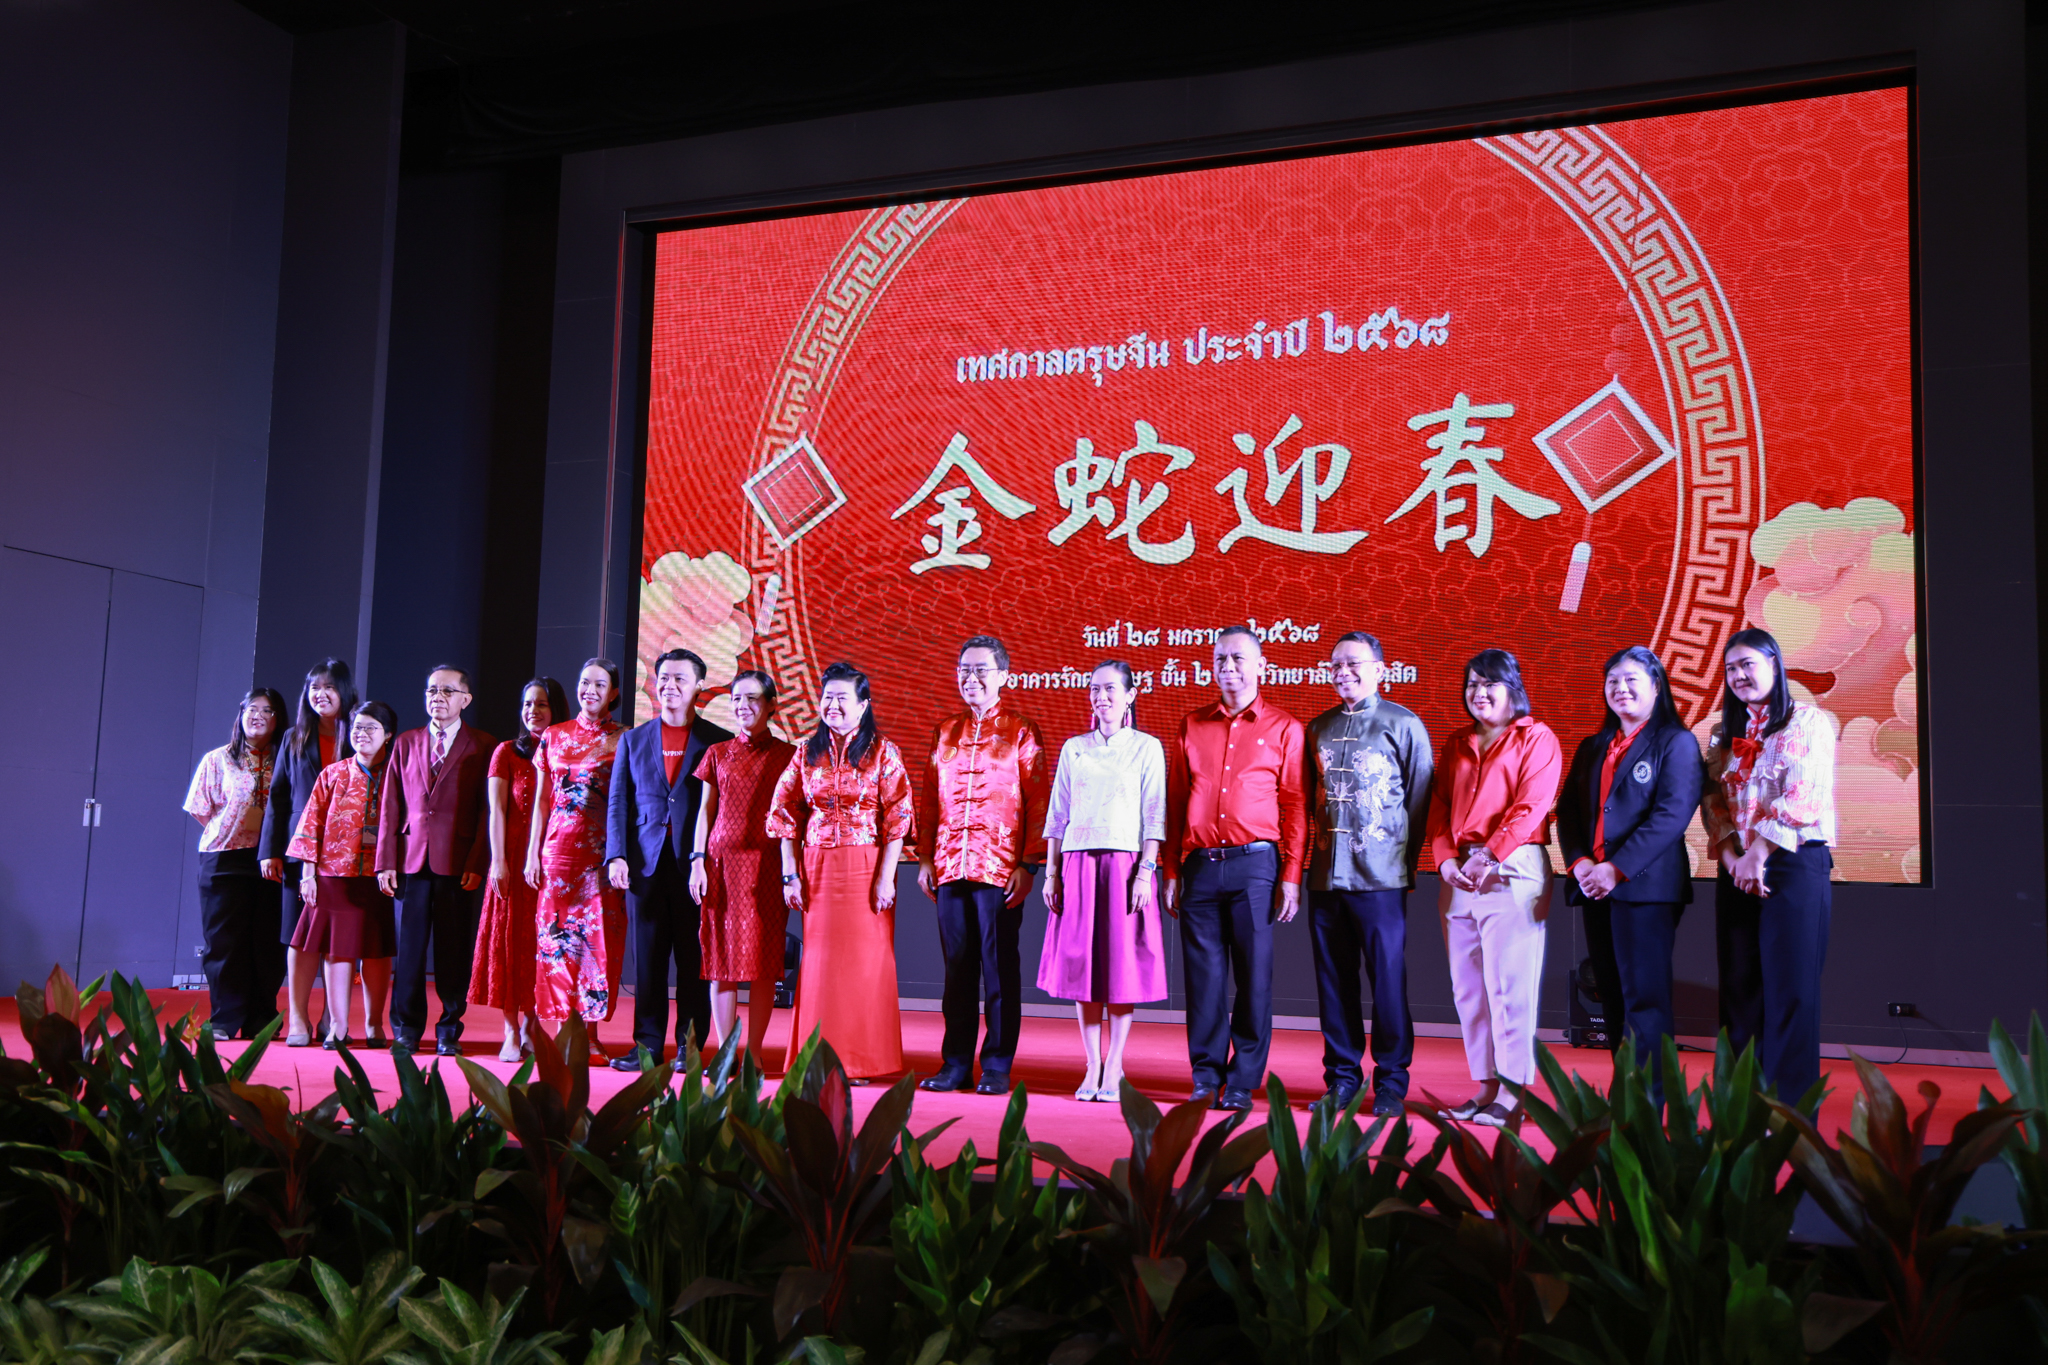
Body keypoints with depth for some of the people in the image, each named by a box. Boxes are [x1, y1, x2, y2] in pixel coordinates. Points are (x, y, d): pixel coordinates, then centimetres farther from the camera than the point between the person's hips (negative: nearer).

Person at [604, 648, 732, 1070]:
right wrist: (616, 856, -2)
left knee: (694, 960, 0)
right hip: (646, 862, 2)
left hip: (696, 863, -2)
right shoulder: (634, 740, 15)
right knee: (648, 960, 4)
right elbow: (618, 803, 11)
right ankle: (647, 1046, 10)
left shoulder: (719, 742, 6)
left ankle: (690, 1046, 7)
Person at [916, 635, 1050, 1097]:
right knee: (957, 968, 7)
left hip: (1001, 868, -4)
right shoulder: (946, 731, 15)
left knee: (999, 968, 0)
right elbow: (929, 799, 17)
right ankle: (955, 1065, 14)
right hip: (950, 868, 4)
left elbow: (1038, 803, -2)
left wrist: (1028, 864, -8)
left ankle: (997, 1067, 7)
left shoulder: (1021, 732, 2)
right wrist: (926, 858, 9)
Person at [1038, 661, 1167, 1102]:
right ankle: (1092, 1067, 10)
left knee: (1124, 963, -2)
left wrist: (1146, 871, -10)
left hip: (1125, 862, -3)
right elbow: (1057, 814, 12)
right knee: (1081, 962, 2)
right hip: (1078, 862, 3)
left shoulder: (1147, 748, 4)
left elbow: (1154, 815, -1)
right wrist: (1051, 873, 6)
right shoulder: (1073, 748, 12)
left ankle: (1114, 1067, 6)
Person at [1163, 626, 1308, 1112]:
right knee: (1203, 976, 4)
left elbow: (1295, 808, 2)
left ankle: (1243, 1082, 8)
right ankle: (1207, 1078, 13)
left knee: (1254, 976, 0)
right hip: (1201, 866, 3)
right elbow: (1175, 803, 13)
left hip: (1255, 865, -2)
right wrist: (1171, 872, 7)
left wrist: (1291, 876, -5)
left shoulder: (1284, 728, 5)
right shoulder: (1192, 726, 13)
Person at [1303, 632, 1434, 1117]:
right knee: (1334, 982, 7)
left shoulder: (1403, 725, 1)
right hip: (1326, 875, 4)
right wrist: (1322, 842, 13)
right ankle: (1342, 1078, 17)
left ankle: (1390, 1084, 8)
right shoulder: (1319, 728, 14)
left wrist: (1406, 861, 1)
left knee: (1388, 980, -2)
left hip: (1381, 877, -4)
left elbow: (1421, 799, 2)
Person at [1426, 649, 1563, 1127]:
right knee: (1468, 987, 6)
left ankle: (1512, 1093, -3)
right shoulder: (1456, 744, 20)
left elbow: (1530, 808, -8)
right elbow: (1439, 805, 14)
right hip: (1459, 873, 6)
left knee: (1509, 986, -8)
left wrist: (1488, 856, -15)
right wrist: (1446, 858, -3)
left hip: (1511, 870, -6)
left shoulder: (1536, 739, 2)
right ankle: (1485, 1087, 13)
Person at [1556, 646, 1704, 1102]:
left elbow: (1672, 815, -12)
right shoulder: (1593, 748, 20)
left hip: (1645, 887, -6)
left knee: (1644, 997, -7)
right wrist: (1579, 862, -6)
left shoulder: (1676, 743, 0)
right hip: (1594, 887, 6)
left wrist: (1617, 868, -18)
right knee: (1612, 999, 8)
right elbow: (1568, 810, 13)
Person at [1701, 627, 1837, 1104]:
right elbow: (1713, 802, 9)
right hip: (1736, 873, 5)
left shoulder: (1809, 721, 0)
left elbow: (1801, 798, -11)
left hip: (1794, 866, -5)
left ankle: (1792, 1113, 0)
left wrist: (1758, 855, -13)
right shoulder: (1726, 734, 16)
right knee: (1740, 990, 5)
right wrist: (1731, 857, -7)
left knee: (1790, 990, -5)